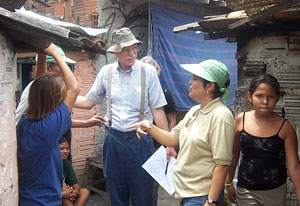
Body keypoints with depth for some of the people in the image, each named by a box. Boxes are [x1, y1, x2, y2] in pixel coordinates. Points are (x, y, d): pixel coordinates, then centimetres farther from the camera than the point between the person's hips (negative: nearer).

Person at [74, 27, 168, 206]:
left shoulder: (148, 71, -5)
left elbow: (157, 109, -4)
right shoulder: (106, 72, 2)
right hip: (113, 138, 3)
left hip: (140, 139, -2)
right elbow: (89, 102, 12)